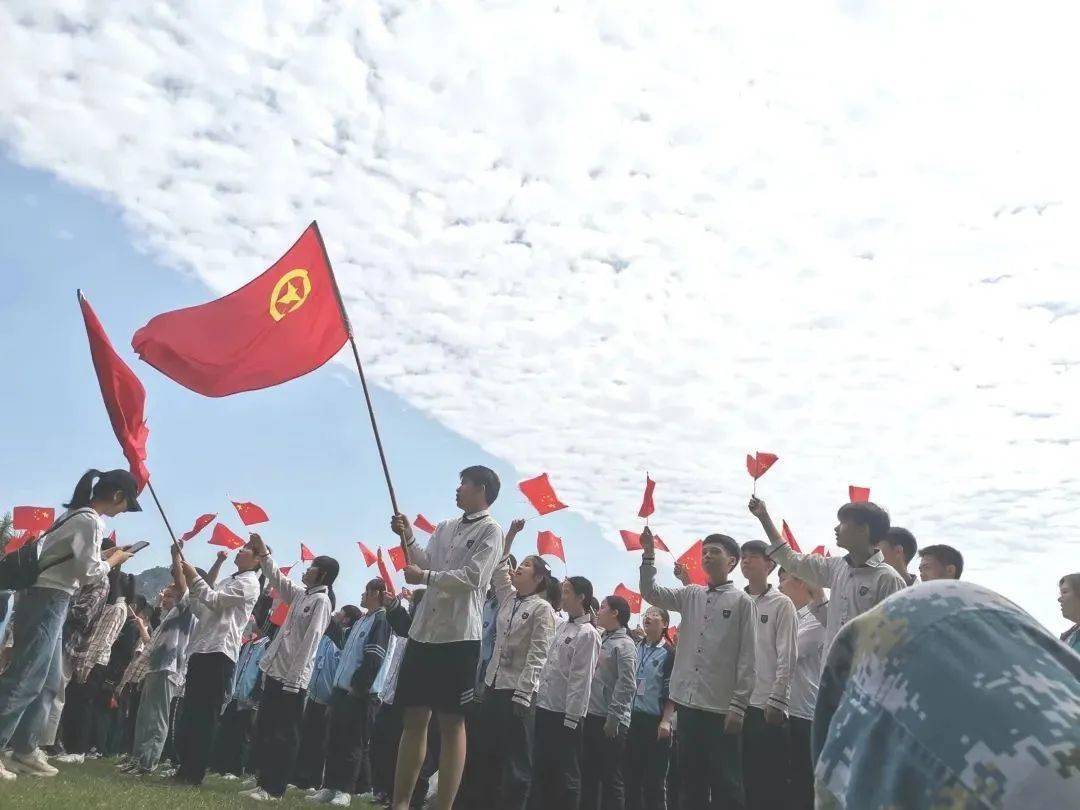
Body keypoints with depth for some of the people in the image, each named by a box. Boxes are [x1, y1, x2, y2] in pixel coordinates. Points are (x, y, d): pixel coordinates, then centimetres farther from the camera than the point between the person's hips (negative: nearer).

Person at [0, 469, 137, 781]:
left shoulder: (76, 514, 16)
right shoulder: (91, 520, -14)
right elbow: (89, 572, -16)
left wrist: (103, 557, 13)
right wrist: (114, 559, 0)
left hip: (46, 600, 11)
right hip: (48, 601, -11)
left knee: (48, 682, 14)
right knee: (25, 680, -9)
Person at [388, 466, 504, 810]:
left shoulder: (490, 530, -4)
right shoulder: (444, 527, 17)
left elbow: (473, 577, -15)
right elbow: (424, 564, 8)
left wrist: (425, 577, -12)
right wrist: (407, 538, -4)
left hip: (459, 637, -6)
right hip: (423, 631, 7)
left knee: (452, 723, 1)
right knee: (415, 718, 10)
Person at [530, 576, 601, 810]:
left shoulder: (588, 634, -11)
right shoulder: (561, 627, 11)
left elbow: (581, 680, -15)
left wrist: (571, 718, -16)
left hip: (565, 714, -7)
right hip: (545, 707, 7)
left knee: (566, 775, 3)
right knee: (541, 769, 14)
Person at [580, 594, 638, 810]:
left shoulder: (624, 645, -8)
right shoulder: (600, 640, 15)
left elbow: (626, 686, -15)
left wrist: (613, 719, -17)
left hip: (610, 722, -8)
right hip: (590, 717, 8)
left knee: (611, 778, -1)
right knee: (588, 774, 13)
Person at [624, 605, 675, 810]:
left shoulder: (669, 653, -5)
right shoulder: (634, 649, 9)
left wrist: (666, 720, -15)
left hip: (655, 722, -5)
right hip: (632, 719, 5)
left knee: (654, 779, 2)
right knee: (631, 775, 10)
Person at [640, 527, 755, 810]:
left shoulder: (742, 601, -3)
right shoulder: (691, 595, 10)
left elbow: (747, 659, -6)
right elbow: (651, 593, 3)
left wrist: (738, 706, -10)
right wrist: (648, 554, -8)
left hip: (721, 707, -5)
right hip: (688, 702, 5)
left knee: (726, 783, 2)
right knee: (691, 780, 14)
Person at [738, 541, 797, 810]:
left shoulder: (782, 604, -2)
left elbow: (786, 658, -7)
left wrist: (776, 701, -13)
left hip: (767, 706, -4)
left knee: (769, 782, 2)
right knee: (744, 776, 11)